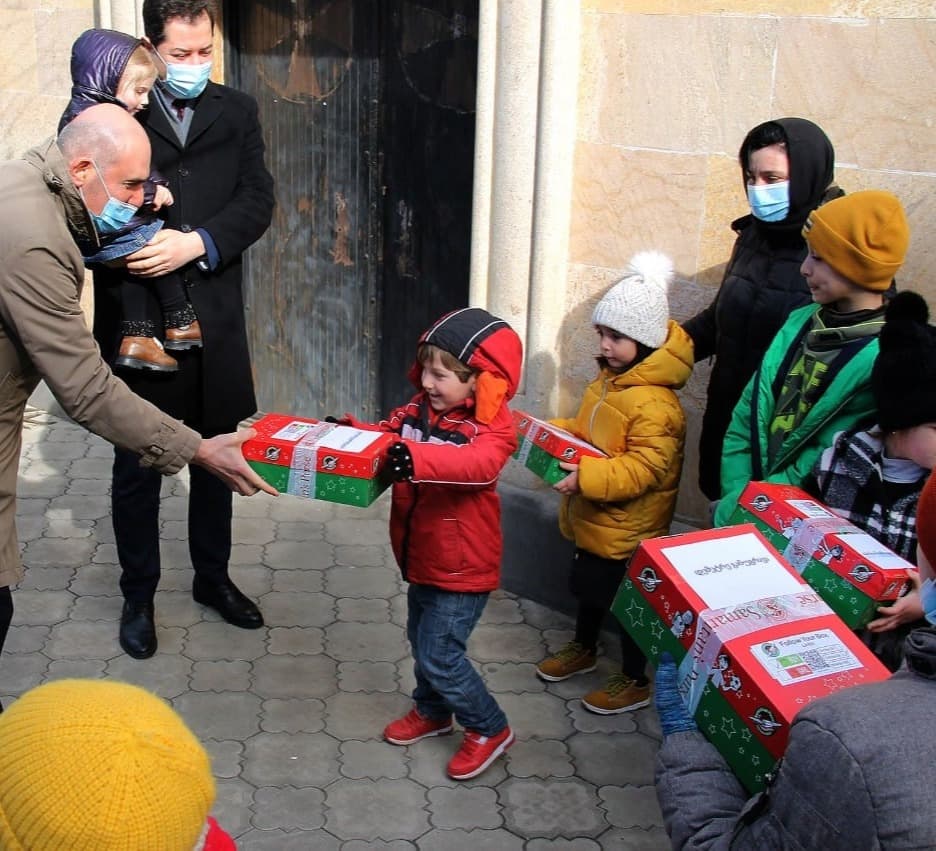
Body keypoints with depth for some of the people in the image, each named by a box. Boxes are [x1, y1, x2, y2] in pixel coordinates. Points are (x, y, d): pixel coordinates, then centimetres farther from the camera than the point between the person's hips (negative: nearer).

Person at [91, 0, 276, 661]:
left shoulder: (237, 113, 7)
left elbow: (258, 202, -3)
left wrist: (196, 244, -18)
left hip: (214, 320, 3)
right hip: (135, 319, -3)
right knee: (137, 468, 9)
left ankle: (213, 577, 35)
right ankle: (139, 597, 26)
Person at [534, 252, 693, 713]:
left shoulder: (654, 404, -28)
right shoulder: (607, 381, 2)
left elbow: (641, 470, -31)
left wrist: (584, 476, -39)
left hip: (627, 531, -9)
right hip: (592, 519, 9)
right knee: (589, 587, 27)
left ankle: (635, 681, 28)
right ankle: (583, 649, 50)